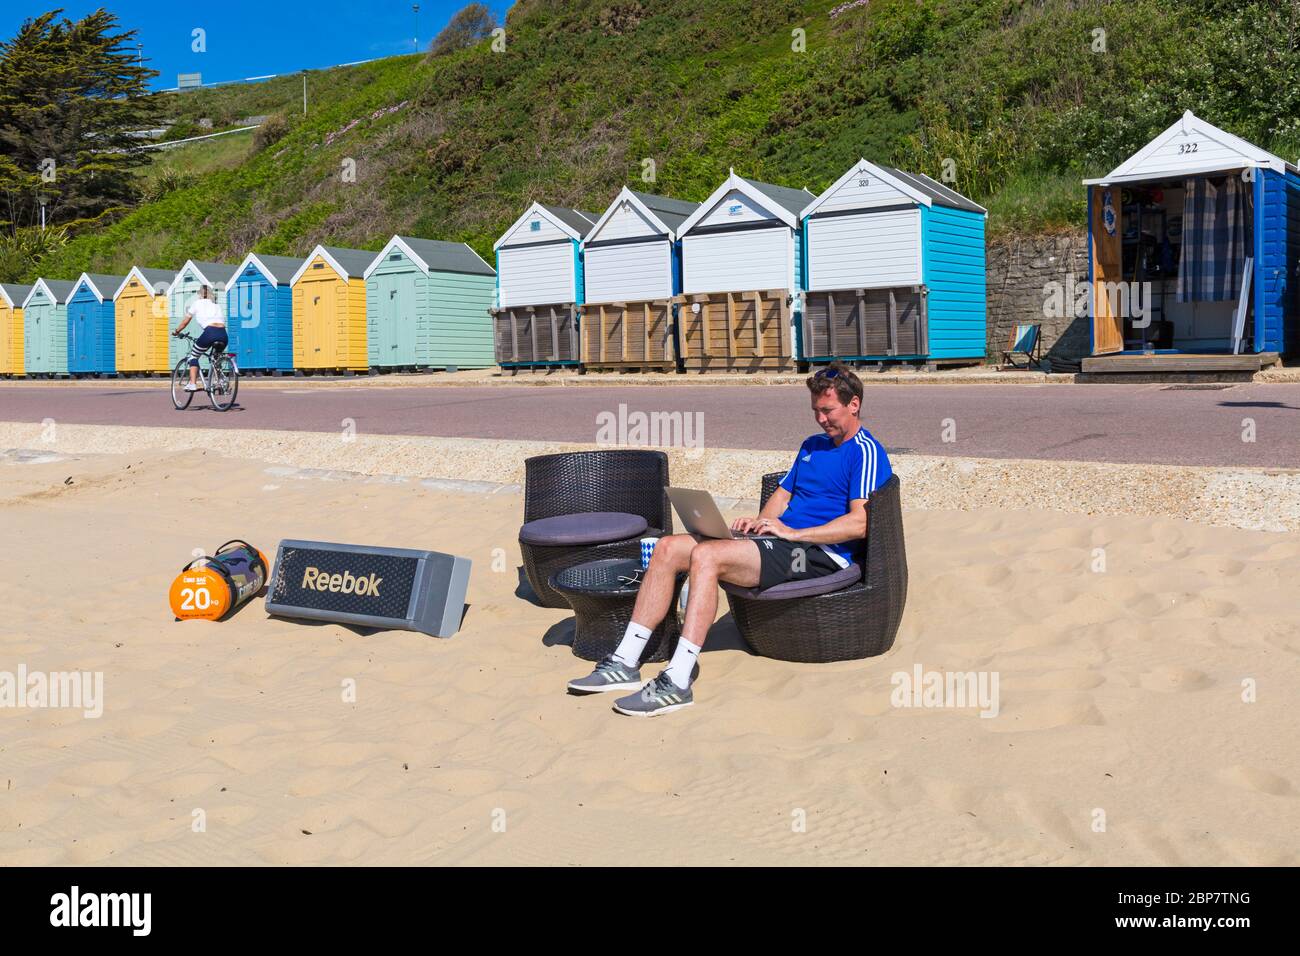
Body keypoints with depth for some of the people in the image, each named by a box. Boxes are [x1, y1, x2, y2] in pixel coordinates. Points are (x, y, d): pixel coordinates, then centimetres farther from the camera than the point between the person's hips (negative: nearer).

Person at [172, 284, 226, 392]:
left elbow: (185, 322, 26)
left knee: (193, 356, 17)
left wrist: (176, 332, 43)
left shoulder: (197, 303, 20)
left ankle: (192, 384, 3)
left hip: (210, 332, -4)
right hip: (224, 335, 4)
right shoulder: (217, 306, 31)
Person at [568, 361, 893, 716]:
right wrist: (760, 522, 5)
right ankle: (625, 664, -10)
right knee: (668, 547, -7)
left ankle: (677, 682, -35)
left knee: (706, 555, -31)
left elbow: (860, 523, -16)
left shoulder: (866, 451, -4)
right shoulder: (812, 445, 25)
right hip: (783, 540, 9)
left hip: (820, 554, -9)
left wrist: (793, 533, -17)